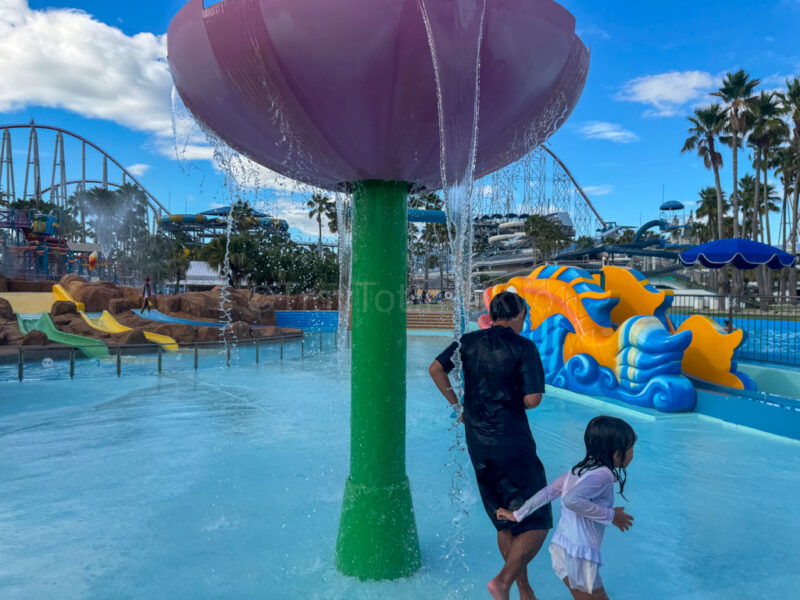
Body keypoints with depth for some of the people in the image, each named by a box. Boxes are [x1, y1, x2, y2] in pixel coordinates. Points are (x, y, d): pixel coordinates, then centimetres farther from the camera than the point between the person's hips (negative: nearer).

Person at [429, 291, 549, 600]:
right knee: (536, 523, 6)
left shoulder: (470, 341, 5)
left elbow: (436, 369, 1)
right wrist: (517, 400, 8)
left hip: (478, 446, 6)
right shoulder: (524, 348, -9)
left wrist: (457, 405, 9)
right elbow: (532, 400, -15)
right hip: (513, 444, -6)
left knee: (505, 524, 18)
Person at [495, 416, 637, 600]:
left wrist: (517, 514, 14)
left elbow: (547, 492, 9)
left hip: (561, 546, 9)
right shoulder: (603, 475, -17)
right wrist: (610, 516, -20)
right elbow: (571, 500, -31)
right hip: (578, 555, -9)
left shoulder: (579, 469, 8)